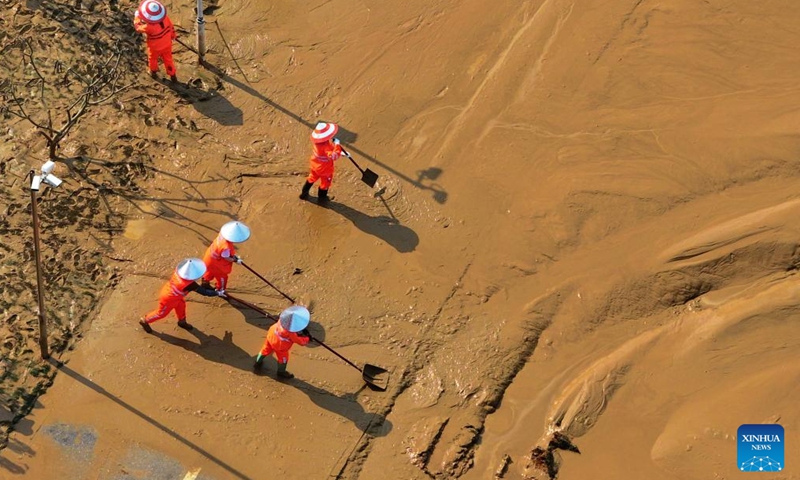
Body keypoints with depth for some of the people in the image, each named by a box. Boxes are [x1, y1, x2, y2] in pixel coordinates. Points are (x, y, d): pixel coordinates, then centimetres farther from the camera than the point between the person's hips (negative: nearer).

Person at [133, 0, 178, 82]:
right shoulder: (165, 18, -27)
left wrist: (137, 16, -3)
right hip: (167, 45, 3)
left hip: (155, 48, -3)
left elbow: (138, 28, -18)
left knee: (152, 59, 28)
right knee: (168, 60, 26)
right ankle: (173, 75, 42)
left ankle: (153, 72, 54)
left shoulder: (149, 27, -40)